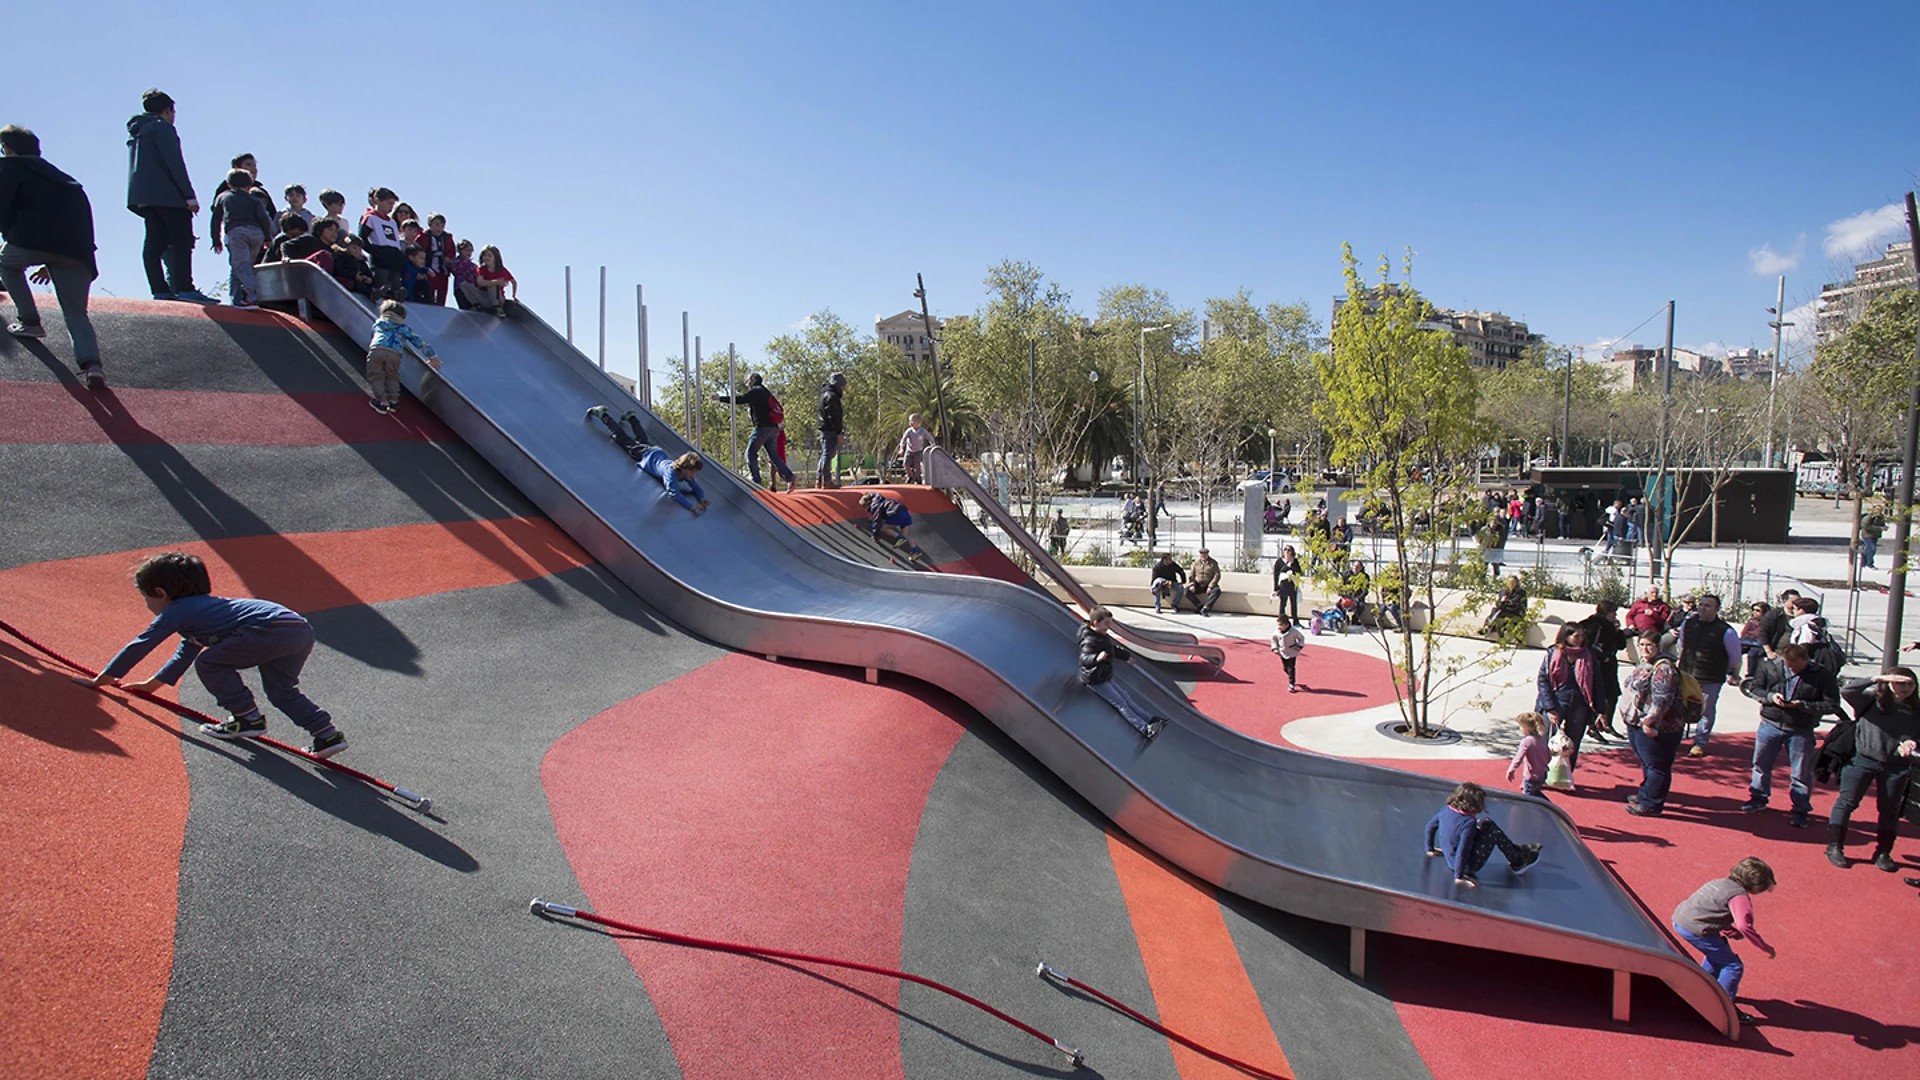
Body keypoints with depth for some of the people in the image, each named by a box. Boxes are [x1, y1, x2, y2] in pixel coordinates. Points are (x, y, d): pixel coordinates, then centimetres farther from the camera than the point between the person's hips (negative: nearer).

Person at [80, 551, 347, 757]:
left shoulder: (175, 612, 10)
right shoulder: (201, 608, 36)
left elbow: (139, 646, 17)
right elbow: (185, 653, 48)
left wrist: (105, 678, 30)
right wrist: (152, 684, 54)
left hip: (270, 630, -9)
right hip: (302, 629, 9)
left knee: (208, 663, 4)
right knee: (282, 691, 20)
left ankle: (248, 718, 7)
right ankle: (327, 733, 8)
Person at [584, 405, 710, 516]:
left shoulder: (687, 473, -29)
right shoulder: (670, 471, -47)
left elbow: (697, 487, -20)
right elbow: (673, 493, -56)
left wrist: (701, 498, -41)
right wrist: (691, 506, -64)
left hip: (658, 451, 5)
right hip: (645, 455, -5)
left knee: (642, 439, 36)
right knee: (622, 439, 17)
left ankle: (631, 417, 58)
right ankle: (602, 414, 35)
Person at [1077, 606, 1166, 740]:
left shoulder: (1102, 637, 7)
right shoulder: (1090, 640, -25)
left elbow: (1113, 649, 26)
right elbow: (1084, 657, -41)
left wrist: (1127, 656, 40)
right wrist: (1096, 658, -63)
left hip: (1105, 677, 10)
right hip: (1095, 680, -10)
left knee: (1125, 696, 9)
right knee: (1120, 703, -12)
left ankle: (1150, 720, 11)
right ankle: (1145, 729, -17)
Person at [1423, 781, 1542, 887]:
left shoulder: (1446, 810, -9)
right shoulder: (1469, 823, -30)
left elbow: (1430, 827, 4)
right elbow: (1462, 853, -31)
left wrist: (1430, 849, 18)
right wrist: (1459, 877, -22)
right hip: (1467, 865, -8)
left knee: (1486, 824, 14)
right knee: (1494, 832, -5)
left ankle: (1515, 850, 29)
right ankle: (1518, 863, 15)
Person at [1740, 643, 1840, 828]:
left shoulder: (1822, 675, -11)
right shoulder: (1770, 667, -6)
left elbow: (1832, 705, -10)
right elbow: (1753, 687, 5)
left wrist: (1803, 705, -22)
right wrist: (1770, 696, -14)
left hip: (1801, 731, -2)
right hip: (1770, 724, 3)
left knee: (1801, 773, 5)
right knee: (1761, 764, 16)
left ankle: (1801, 810, 19)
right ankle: (1758, 799, 34)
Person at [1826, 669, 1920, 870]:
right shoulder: (1872, 700, -5)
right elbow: (1846, 691, -19)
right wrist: (1878, 678, -24)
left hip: (1896, 766, 3)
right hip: (1862, 760, -3)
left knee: (1890, 810, 11)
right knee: (1846, 803, -2)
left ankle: (1883, 853, 23)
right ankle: (1834, 847, 5)